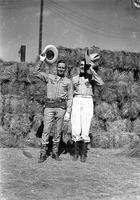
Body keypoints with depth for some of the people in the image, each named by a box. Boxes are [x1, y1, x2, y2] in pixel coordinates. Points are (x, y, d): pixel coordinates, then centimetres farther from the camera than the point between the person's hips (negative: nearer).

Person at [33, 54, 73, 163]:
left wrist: (68, 112, -4)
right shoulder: (49, 77, 12)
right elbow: (36, 72, 7)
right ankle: (43, 154, -1)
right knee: (46, 130, -5)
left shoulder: (68, 81, 9)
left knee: (58, 131, 4)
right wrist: (41, 61, -1)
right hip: (49, 106, 0)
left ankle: (55, 152, 15)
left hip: (61, 107, 0)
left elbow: (70, 98, 5)